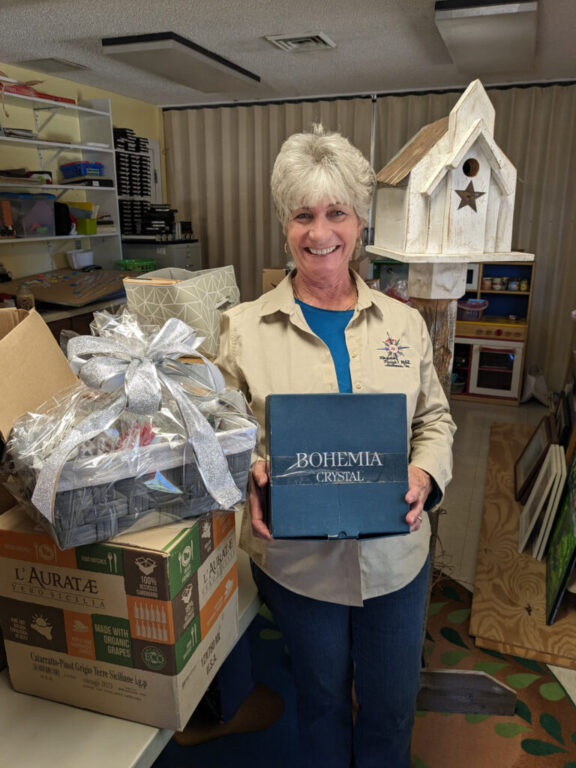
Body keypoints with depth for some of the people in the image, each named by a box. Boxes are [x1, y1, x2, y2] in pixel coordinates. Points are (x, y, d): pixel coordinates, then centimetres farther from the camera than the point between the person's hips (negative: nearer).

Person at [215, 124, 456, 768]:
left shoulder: (405, 322, -2)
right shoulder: (244, 327, -8)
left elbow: (435, 419, 5)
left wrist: (424, 474, -13)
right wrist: (252, 477, -21)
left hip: (395, 554, 2)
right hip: (295, 558, -1)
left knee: (392, 704, 22)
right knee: (321, 695, 24)